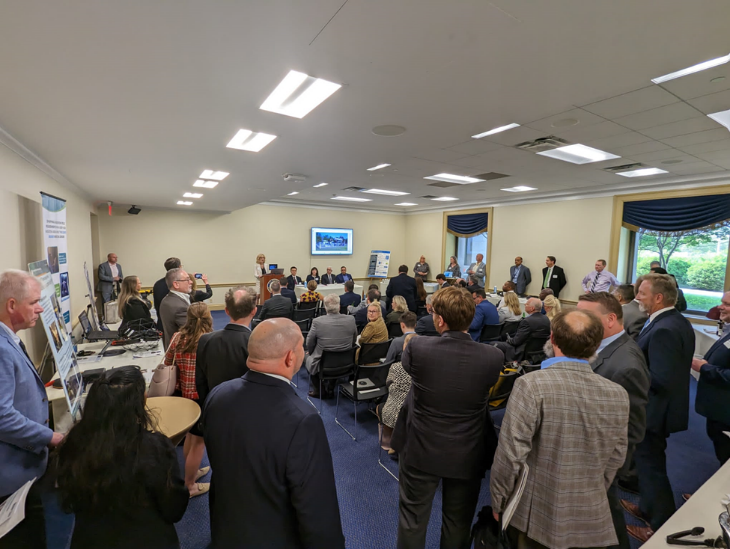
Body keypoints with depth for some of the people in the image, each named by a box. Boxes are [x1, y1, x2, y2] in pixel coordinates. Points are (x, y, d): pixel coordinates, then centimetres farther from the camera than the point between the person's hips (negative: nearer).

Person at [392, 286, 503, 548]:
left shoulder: (417, 347, -25)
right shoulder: (493, 357, -20)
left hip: (420, 450, -1)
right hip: (468, 455, 2)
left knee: (412, 520, 22)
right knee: (458, 524, 25)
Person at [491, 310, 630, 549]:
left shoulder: (531, 385, -25)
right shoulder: (618, 395, -10)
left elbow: (511, 454, -20)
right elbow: (615, 459, 2)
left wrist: (498, 501, -3)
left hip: (535, 516, -3)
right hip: (592, 519, 3)